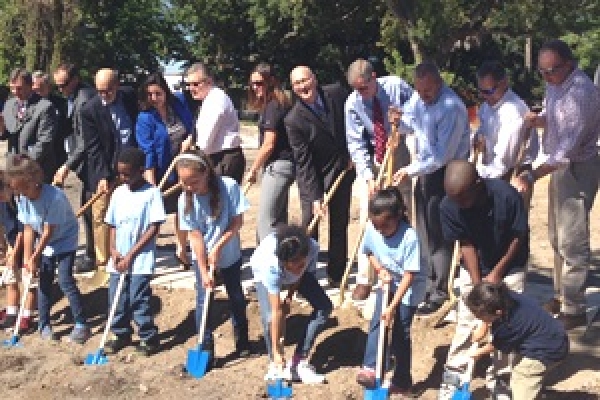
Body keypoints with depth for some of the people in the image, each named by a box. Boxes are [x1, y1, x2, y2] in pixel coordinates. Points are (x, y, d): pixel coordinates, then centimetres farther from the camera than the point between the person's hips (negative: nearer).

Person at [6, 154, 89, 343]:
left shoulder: (54, 196, -33)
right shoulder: (22, 199, -13)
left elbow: (49, 231, -26)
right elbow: (28, 229, -7)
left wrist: (34, 257, -19)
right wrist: (27, 257, -11)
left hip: (65, 241, -6)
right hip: (44, 243, 6)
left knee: (65, 280, -12)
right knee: (44, 282, 7)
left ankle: (81, 323, -2)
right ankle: (44, 324, 20)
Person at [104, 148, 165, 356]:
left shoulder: (152, 193, -9)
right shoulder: (119, 193, 8)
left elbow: (154, 228, -12)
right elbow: (113, 225, 13)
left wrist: (131, 254, -14)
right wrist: (113, 250, -3)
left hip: (141, 259, -6)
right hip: (118, 258, 6)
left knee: (138, 300, -5)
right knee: (116, 298, 11)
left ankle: (148, 337, 10)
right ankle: (121, 333, 29)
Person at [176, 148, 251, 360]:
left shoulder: (229, 186, -23)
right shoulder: (185, 200, -19)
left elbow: (237, 221, -16)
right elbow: (195, 236, -16)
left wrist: (218, 246, -22)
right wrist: (204, 271, -17)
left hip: (229, 254, 0)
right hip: (202, 257, 0)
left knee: (236, 297, 15)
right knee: (203, 301, -2)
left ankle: (242, 342, 33)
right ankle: (206, 348, 9)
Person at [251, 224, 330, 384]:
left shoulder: (313, 248, -38)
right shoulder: (270, 264, -44)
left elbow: (303, 272, -11)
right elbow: (277, 311, -39)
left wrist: (290, 297, -13)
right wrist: (276, 351, -34)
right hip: (263, 272, -3)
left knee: (324, 306, -10)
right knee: (269, 318, -25)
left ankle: (299, 361, 0)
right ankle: (276, 365, 1)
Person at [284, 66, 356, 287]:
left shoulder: (337, 93, -10)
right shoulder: (294, 119, -19)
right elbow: (304, 162, -18)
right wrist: (315, 197, -20)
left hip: (343, 171, 4)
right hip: (313, 178, -4)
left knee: (340, 224, 10)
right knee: (309, 224, -7)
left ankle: (336, 275, 22)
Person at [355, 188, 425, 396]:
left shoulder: (409, 236, -32)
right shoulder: (372, 229, -16)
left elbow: (409, 275, -28)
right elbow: (369, 252, 7)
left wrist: (393, 306, -29)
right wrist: (380, 270, -11)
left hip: (409, 288, -5)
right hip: (388, 283, 5)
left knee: (400, 333, -1)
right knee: (377, 323, -12)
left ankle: (402, 381, 14)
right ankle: (370, 368, -10)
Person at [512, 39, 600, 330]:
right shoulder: (555, 84, 2)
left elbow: (568, 148, -30)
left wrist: (532, 177, -32)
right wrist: (537, 119, -7)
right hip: (559, 165, 9)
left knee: (572, 241, -4)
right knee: (557, 237, 17)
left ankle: (573, 310, 6)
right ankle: (561, 297, 31)